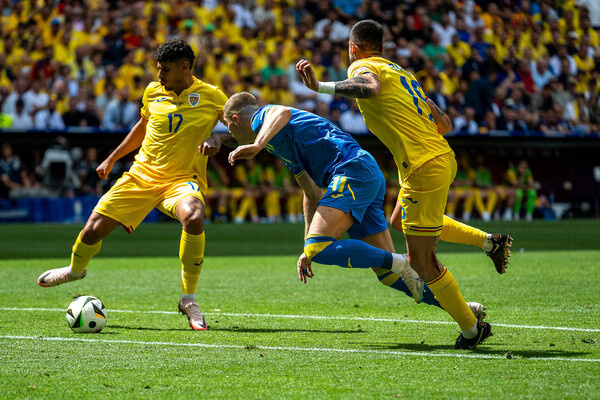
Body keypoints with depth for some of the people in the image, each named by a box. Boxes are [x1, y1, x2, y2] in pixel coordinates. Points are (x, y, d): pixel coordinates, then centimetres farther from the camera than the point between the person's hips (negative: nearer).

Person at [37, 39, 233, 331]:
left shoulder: (210, 96, -6)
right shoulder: (153, 92, 5)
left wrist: (219, 138, -20)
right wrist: (112, 158, 26)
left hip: (181, 180, -4)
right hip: (142, 175, 4)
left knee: (193, 218, -38)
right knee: (93, 230, -1)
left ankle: (188, 300, -22)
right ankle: (76, 269, 38)